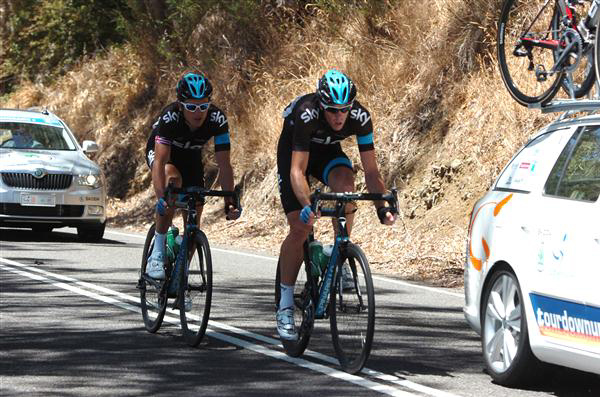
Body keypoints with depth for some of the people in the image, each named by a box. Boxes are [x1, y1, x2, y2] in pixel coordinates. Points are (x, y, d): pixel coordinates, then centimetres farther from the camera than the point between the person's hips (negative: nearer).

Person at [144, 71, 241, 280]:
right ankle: (157, 253, -29)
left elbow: (224, 164, -30)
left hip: (191, 157, 3)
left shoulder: (217, 119, -30)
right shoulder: (170, 117, -38)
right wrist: (161, 198, -57)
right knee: (173, 179, -37)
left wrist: (229, 201, -41)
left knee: (193, 223, -4)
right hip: (160, 152, -3)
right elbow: (160, 161, -45)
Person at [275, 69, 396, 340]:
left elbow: (371, 170, -24)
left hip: (327, 150, 3)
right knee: (300, 227, -13)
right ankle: (285, 307, -2)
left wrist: (382, 207, -38)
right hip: (293, 150, -3)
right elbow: (297, 170, -41)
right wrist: (306, 206, -56)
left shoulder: (360, 117, -28)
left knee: (345, 183, -32)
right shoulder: (307, 114, -37)